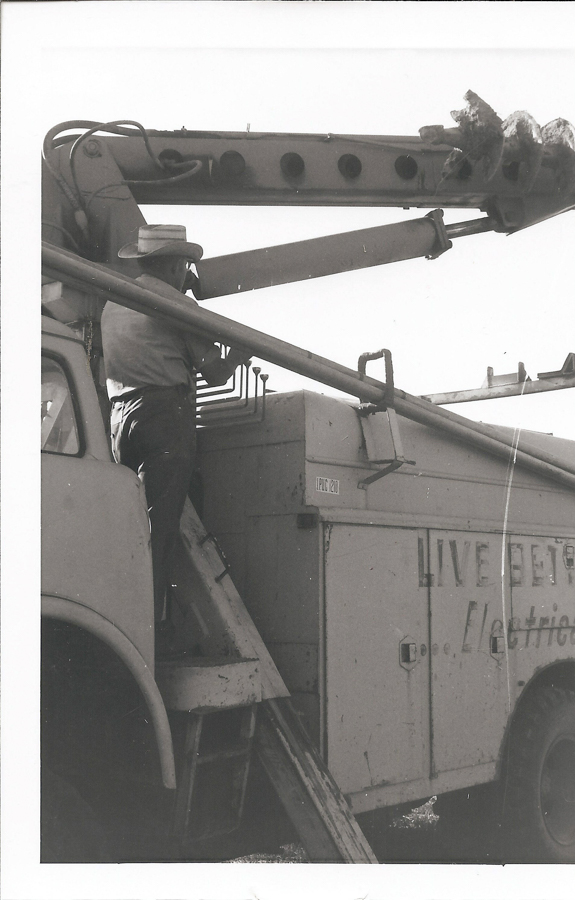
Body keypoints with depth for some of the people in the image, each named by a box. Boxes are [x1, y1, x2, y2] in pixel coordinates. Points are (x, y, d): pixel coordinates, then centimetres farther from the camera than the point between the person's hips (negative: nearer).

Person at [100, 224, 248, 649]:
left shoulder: (113, 303, 22)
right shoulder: (175, 303, -2)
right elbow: (215, 372, -1)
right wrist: (239, 354, 19)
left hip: (120, 415, 7)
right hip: (166, 415, -7)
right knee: (159, 526, -9)